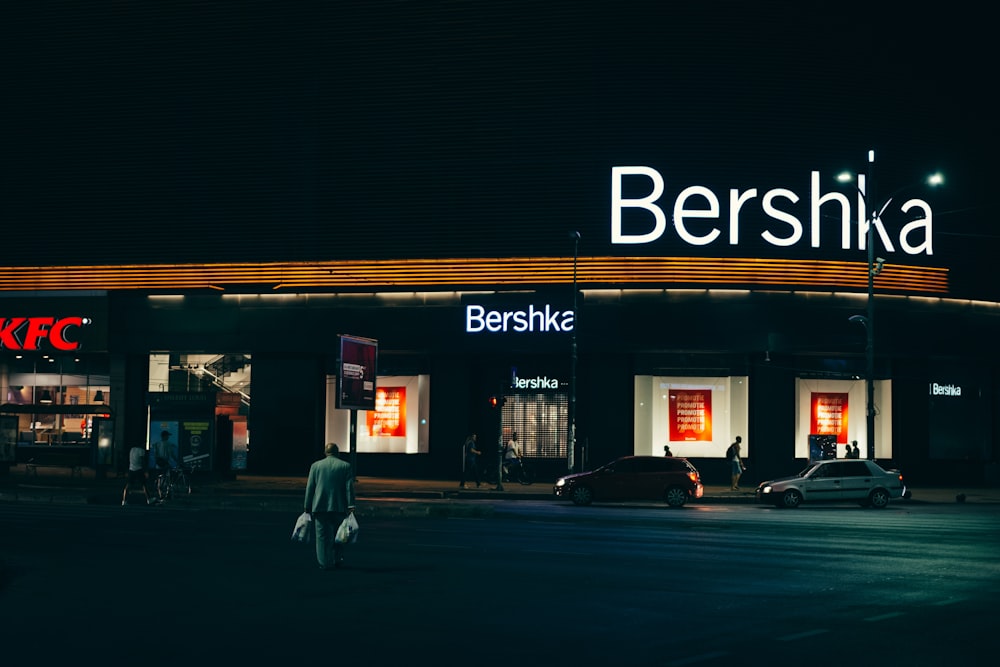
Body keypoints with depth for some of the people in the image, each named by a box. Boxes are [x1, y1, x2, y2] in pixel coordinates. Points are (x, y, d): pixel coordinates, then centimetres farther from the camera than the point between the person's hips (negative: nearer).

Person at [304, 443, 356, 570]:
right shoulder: (346, 466, 3)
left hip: (320, 507, 0)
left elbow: (309, 488, 4)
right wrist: (351, 506, -5)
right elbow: (349, 488, -3)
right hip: (339, 507, 0)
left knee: (322, 536, 2)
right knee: (338, 535, 15)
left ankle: (324, 563, -2)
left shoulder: (316, 466, 5)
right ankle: (338, 559, 17)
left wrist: (308, 508, 8)